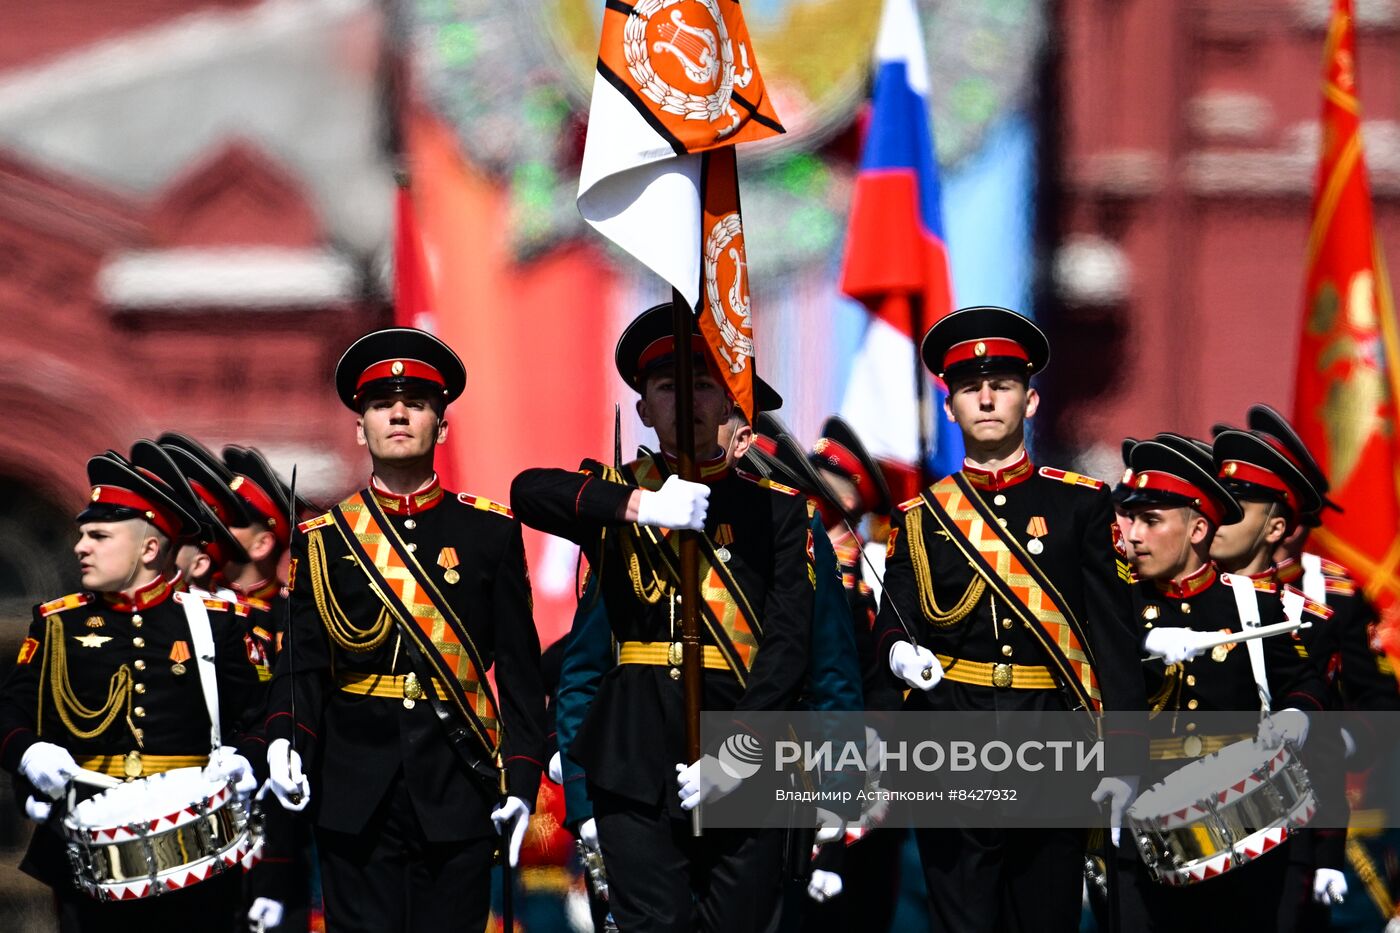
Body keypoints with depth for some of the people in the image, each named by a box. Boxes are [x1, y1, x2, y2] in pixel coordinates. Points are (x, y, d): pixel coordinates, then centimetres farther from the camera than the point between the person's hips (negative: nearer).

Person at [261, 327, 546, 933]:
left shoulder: (491, 531, 5)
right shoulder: (323, 539, 7)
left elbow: (519, 666, 4)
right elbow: (303, 662, 2)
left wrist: (521, 780, -4)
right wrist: (287, 742, -17)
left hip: (458, 790, 0)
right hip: (356, 794, 0)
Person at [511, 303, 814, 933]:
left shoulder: (774, 507, 8)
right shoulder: (615, 492, 12)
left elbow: (789, 639, -3)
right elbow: (530, 492, -10)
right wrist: (639, 505, -24)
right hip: (638, 756, 0)